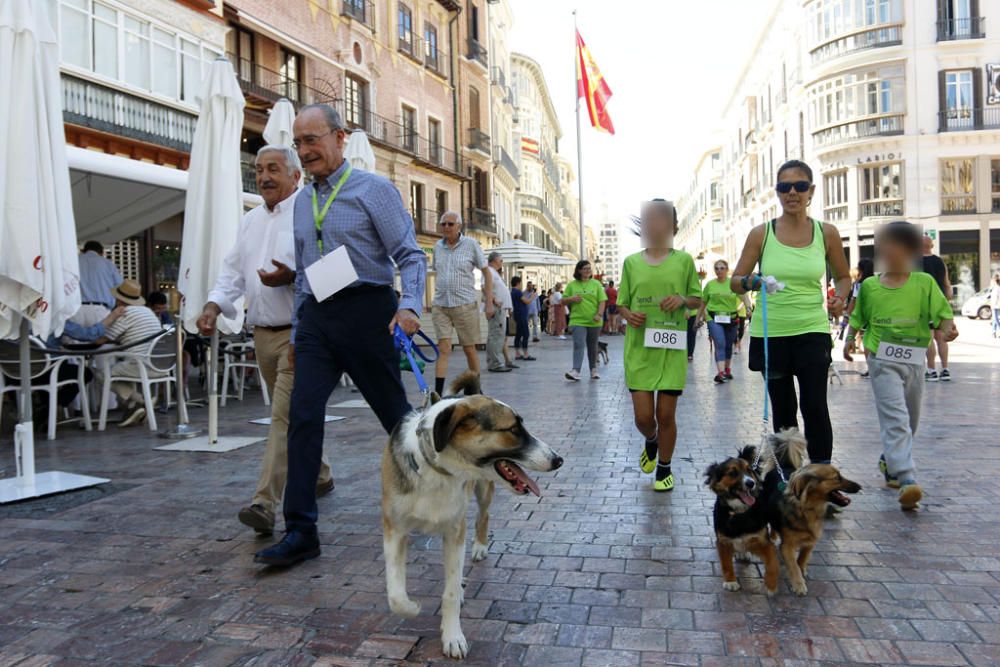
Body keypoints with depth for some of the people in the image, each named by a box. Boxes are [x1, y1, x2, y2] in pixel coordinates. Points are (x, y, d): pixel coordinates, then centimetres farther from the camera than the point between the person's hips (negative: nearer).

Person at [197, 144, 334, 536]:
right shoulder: (252, 220, 17)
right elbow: (233, 272, 16)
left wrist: (293, 277, -28)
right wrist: (214, 305, 0)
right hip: (263, 333, 8)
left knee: (284, 416, -12)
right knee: (293, 415, 17)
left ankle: (265, 504, -12)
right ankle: (320, 476, 36)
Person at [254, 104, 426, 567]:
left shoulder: (374, 190, -3)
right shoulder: (302, 201, 16)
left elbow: (410, 255, -7)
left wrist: (409, 305, -24)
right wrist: (297, 332, 19)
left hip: (365, 310, -5)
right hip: (316, 317, 6)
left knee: (394, 411, 6)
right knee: (303, 417, -5)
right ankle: (300, 532, 1)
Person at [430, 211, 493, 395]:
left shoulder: (471, 244, -2)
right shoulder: (438, 246, 8)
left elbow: (487, 273, 2)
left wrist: (489, 302, -3)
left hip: (465, 304, -2)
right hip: (440, 305, 2)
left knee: (469, 349, 8)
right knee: (443, 349, -7)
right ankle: (438, 395, -9)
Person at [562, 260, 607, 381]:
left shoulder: (596, 284, 6)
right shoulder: (572, 285, 5)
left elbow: (602, 301, 2)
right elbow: (563, 301, 9)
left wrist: (599, 314, -12)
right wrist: (571, 299, -12)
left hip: (594, 321, 1)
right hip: (578, 321, -1)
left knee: (592, 347, 12)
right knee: (579, 345, -14)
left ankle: (593, 370, 25)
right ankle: (576, 371, -22)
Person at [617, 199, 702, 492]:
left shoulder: (683, 260, 2)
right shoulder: (631, 262, 6)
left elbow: (698, 299, 10)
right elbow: (622, 303, 11)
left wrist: (683, 300, -12)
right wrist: (628, 315, -11)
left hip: (671, 350, -1)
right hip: (639, 349, 1)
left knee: (666, 414, 4)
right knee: (643, 415, 0)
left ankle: (664, 468, 26)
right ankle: (651, 441, 36)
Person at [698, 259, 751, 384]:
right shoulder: (710, 284, 3)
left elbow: (743, 296, -15)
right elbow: (703, 303, 11)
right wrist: (698, 318, 13)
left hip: (731, 318, 1)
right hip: (714, 318, -1)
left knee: (729, 345, 13)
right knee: (720, 344, -15)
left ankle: (727, 370, 33)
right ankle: (720, 373, -22)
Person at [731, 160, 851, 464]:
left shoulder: (826, 233, 2)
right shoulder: (761, 233, -2)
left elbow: (843, 276, 15)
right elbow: (735, 282, -1)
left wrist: (840, 297, -7)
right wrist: (751, 282, -23)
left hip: (812, 331, 0)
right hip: (770, 333, 0)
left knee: (815, 407, -10)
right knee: (783, 411, 11)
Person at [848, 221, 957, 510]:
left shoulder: (924, 283, 1)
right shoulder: (869, 286, 3)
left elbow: (943, 313, -2)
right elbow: (858, 319, 16)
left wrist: (947, 328, -21)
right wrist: (851, 340, 12)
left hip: (913, 362, 3)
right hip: (883, 361, -2)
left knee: (910, 419, 16)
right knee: (895, 418, -15)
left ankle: (890, 460, 41)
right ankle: (907, 479, -21)